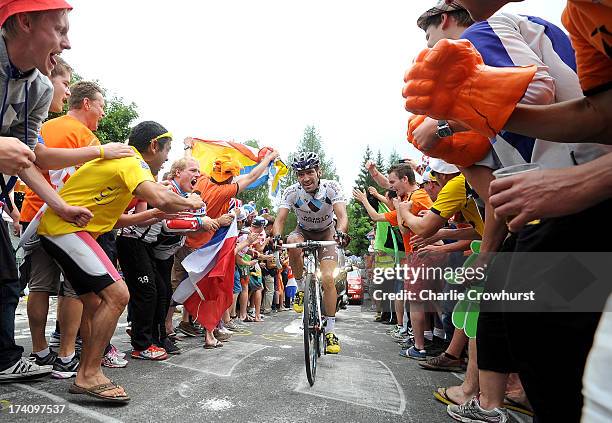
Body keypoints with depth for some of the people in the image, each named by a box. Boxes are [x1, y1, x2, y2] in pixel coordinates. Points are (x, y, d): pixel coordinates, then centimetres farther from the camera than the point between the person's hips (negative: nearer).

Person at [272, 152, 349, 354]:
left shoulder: (331, 187, -25)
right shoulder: (291, 192, -22)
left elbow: (342, 216, -34)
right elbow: (280, 219, -28)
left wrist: (340, 232, -56)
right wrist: (276, 236, -49)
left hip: (326, 233, -1)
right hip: (303, 232, 1)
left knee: (328, 279, -16)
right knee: (292, 244, -37)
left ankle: (330, 332, -1)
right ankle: (301, 290, -12)